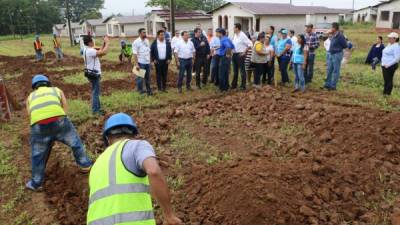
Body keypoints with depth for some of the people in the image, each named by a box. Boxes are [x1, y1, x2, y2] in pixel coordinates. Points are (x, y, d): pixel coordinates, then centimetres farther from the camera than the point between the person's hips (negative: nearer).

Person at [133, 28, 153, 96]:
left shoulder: (147, 41, 8)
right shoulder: (136, 42, -10)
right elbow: (135, 54, -14)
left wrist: (150, 60, 8)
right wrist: (136, 64, -18)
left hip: (147, 62, 6)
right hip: (141, 63, -6)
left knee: (148, 77, 14)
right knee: (140, 78, 4)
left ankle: (148, 90, 26)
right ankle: (140, 91, 16)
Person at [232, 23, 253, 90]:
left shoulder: (242, 35, -12)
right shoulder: (234, 35, 10)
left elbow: (250, 44, -15)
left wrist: (244, 52, -15)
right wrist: (232, 52, 8)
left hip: (240, 55, -8)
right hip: (234, 54, 8)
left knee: (242, 70, 0)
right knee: (235, 70, 15)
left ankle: (243, 85, 7)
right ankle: (234, 84, 24)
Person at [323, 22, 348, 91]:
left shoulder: (340, 36, -17)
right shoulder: (333, 35, 8)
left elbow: (345, 46, -13)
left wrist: (338, 48, -2)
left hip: (337, 54, -9)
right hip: (331, 54, 9)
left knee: (336, 71, -1)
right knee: (329, 70, 13)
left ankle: (333, 86, 5)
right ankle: (328, 84, 22)